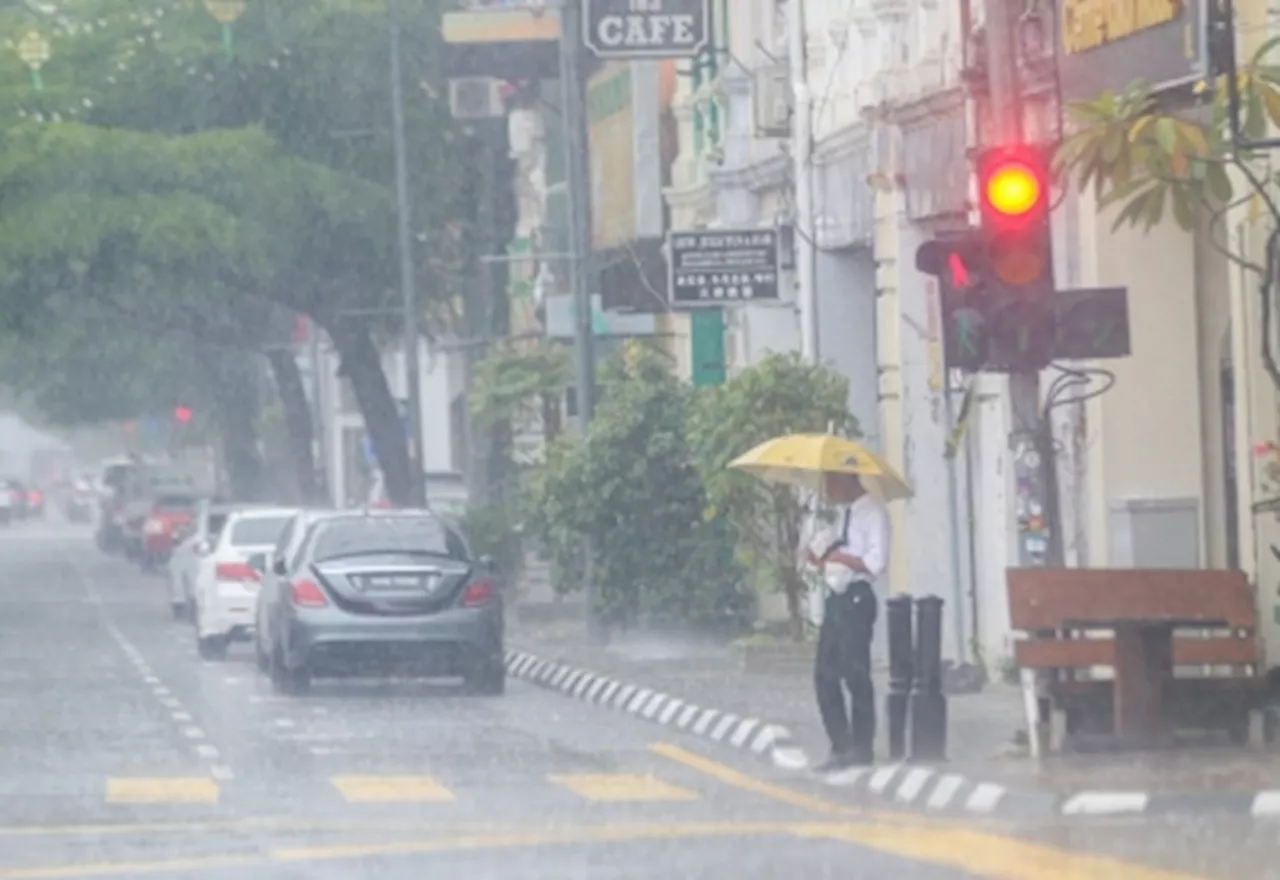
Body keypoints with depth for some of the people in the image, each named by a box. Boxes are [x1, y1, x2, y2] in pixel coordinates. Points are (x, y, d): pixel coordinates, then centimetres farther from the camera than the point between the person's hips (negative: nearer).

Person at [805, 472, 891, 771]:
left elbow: (875, 564, -19)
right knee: (825, 675, 8)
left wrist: (840, 557, -13)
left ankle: (862, 748, 5)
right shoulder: (848, 513, 18)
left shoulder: (872, 512, -10)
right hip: (836, 598, 9)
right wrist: (821, 560, 4)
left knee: (855, 675, -3)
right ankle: (841, 747, 14)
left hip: (856, 598, -9)